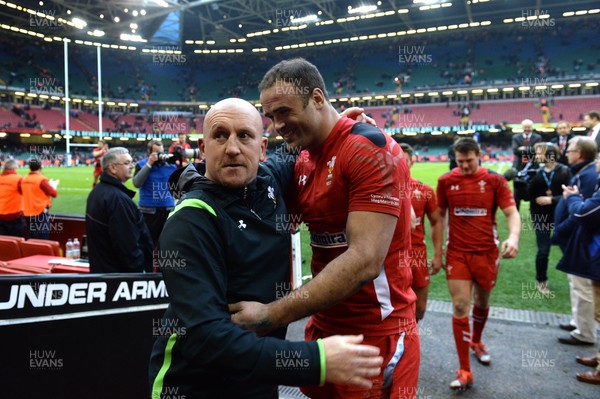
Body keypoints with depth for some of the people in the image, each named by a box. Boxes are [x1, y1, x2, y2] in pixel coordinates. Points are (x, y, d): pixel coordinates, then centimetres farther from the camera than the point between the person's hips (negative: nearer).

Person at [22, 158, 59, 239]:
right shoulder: (42, 179, -14)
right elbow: (54, 194, -12)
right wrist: (53, 185, 8)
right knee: (42, 240, -4)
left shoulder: (24, 180, 6)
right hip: (40, 213, -7)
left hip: (28, 213, 7)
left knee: (31, 241, 14)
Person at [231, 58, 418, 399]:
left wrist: (273, 315, -27)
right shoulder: (302, 162, 7)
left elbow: (365, 260, -26)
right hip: (324, 326, 7)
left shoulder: (371, 150, -18)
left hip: (377, 334, -7)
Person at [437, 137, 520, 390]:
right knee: (460, 308, -5)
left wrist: (513, 238, -27)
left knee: (481, 303, 18)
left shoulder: (494, 180, -4)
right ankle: (464, 371, 5)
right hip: (457, 254, 0)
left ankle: (476, 342, 48)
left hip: (486, 252, 1)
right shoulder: (446, 181, -1)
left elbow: (511, 212, -7)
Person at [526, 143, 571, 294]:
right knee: (543, 250, 2)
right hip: (541, 216, 1)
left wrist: (551, 199, -19)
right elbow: (529, 194, -6)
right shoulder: (537, 172, 0)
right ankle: (541, 281, 21)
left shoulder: (564, 171, -7)